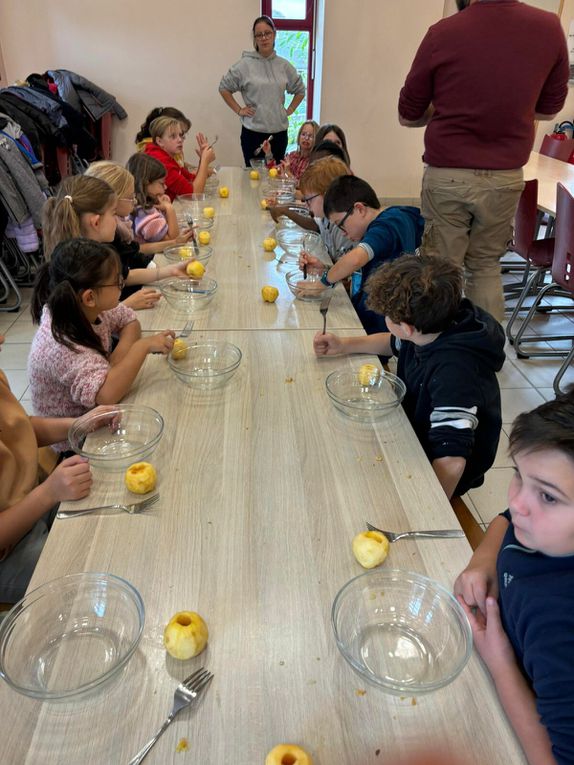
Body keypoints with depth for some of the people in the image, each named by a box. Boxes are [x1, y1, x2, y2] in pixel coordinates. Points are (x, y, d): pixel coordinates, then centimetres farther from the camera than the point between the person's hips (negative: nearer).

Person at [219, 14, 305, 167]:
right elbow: (224, 87, 5)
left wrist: (290, 110, 11)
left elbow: (300, 90, 21)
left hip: (279, 132, 3)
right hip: (253, 132, -3)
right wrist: (238, 110, -1)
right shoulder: (245, 64, -3)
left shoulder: (284, 65, 7)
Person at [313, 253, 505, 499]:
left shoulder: (454, 371, -38)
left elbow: (450, 462, -39)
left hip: (436, 476, -7)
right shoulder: (427, 331, -13)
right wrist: (344, 345, 1)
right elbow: (394, 344, 12)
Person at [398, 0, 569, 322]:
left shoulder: (443, 33, -9)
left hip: (447, 176, -3)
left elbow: (407, 116, 2)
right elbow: (548, 110, 12)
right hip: (506, 177, 3)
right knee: (487, 267, 17)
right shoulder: (549, 28, -2)